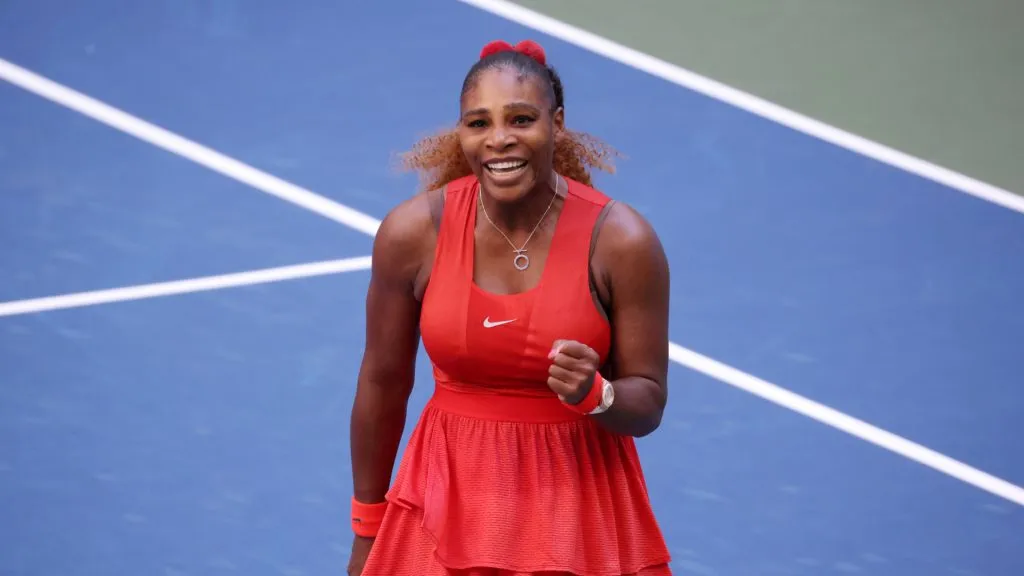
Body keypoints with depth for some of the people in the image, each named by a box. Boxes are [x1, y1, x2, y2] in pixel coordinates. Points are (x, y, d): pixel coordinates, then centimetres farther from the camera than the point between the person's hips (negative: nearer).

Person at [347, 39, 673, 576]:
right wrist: (366, 532, 10)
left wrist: (595, 394, -27)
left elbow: (649, 403, -5)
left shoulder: (621, 240, -14)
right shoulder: (411, 232, -10)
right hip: (452, 496, 1)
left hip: (579, 504, -1)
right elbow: (382, 383, 2)